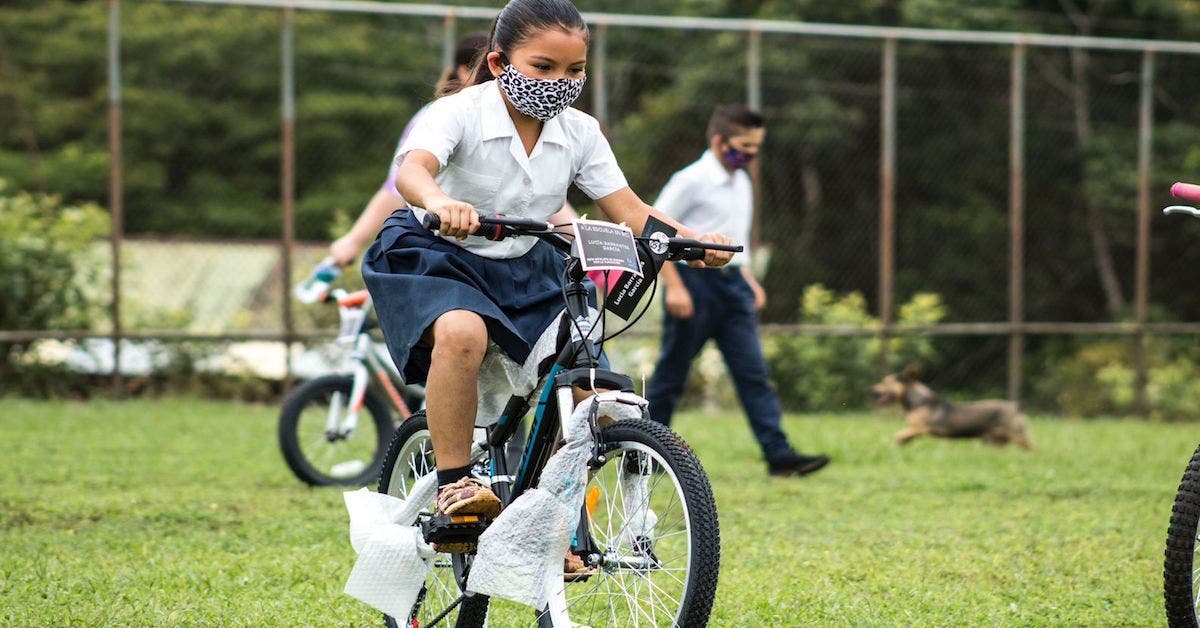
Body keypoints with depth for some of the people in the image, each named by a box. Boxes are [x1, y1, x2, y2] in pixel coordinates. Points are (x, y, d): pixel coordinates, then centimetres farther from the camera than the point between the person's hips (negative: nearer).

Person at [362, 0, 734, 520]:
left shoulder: (580, 132, -4)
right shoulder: (459, 113, -19)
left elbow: (629, 211, -7)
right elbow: (412, 170, -39)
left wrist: (692, 241, -27)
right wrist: (440, 203, -63)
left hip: (524, 270, 5)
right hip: (436, 256, -5)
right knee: (463, 334, -40)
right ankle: (453, 486, -28)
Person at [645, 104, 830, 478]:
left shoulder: (741, 184, 14)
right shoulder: (691, 181, -11)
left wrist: (748, 280, 17)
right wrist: (673, 286, -19)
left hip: (732, 283, 7)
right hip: (695, 280, -7)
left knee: (754, 372, -1)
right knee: (672, 373, 1)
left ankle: (778, 454, -6)